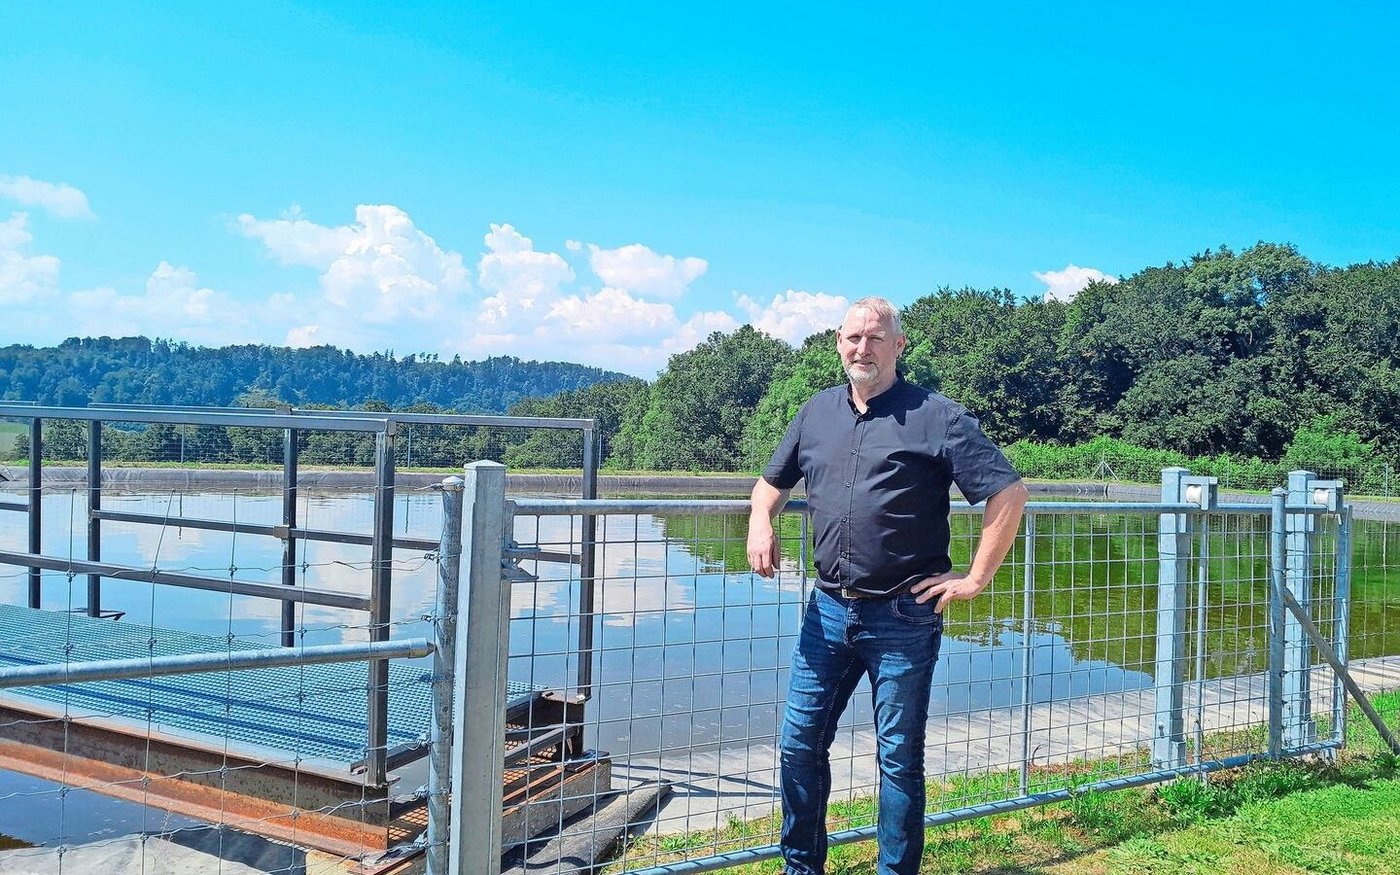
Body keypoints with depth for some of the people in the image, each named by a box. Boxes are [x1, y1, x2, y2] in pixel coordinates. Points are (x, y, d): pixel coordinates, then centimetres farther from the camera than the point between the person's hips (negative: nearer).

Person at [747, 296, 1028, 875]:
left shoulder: (936, 417, -7)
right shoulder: (816, 413, 10)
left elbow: (1008, 492, -10)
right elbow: (774, 480, 24)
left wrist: (977, 578, -11)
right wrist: (761, 522, 2)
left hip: (903, 617, -5)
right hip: (828, 610, 5)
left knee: (899, 759, 6)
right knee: (799, 745, 10)